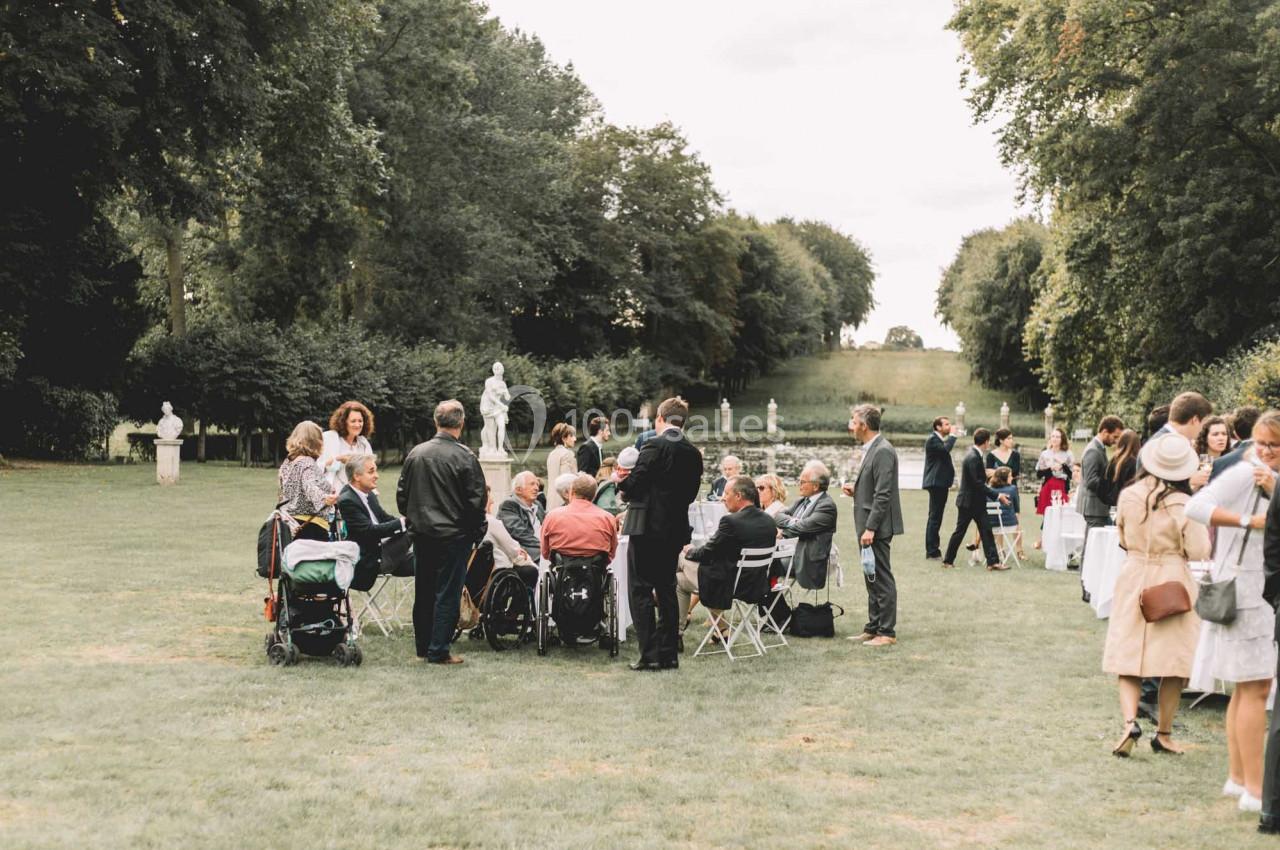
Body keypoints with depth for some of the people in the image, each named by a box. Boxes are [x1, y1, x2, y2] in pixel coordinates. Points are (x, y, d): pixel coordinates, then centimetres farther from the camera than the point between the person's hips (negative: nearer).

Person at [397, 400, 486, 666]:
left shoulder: (415, 453, 2)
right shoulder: (465, 457, -14)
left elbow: (401, 494, 10)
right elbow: (476, 501, -12)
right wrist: (478, 531, 2)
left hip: (421, 533, 6)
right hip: (454, 534, -5)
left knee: (423, 591, 15)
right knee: (447, 593, 0)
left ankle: (423, 645, 24)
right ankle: (438, 651, 1)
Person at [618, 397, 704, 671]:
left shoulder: (654, 447, -14)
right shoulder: (694, 454, 6)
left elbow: (633, 484, -15)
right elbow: (691, 493, 10)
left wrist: (621, 485, 6)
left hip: (647, 527, -7)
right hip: (675, 528, 7)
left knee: (641, 590, -1)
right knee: (667, 590, 14)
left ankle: (650, 654, -5)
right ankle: (668, 654, 14)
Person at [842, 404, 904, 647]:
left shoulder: (883, 451, -17)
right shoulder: (871, 449, 15)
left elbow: (883, 494, -21)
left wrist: (870, 528, -22)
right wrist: (856, 491, 7)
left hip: (877, 526, -10)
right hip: (869, 525, 10)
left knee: (881, 579, -5)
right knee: (872, 579, 15)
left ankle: (887, 632, 0)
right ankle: (873, 628, 22)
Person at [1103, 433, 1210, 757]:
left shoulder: (1128, 497, -3)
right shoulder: (1182, 505, -13)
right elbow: (1199, 551, -10)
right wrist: (1198, 518, 3)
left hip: (1134, 579, 2)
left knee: (1128, 657, 5)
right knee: (1173, 661, 9)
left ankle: (1130, 722, -15)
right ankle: (1163, 733, 14)